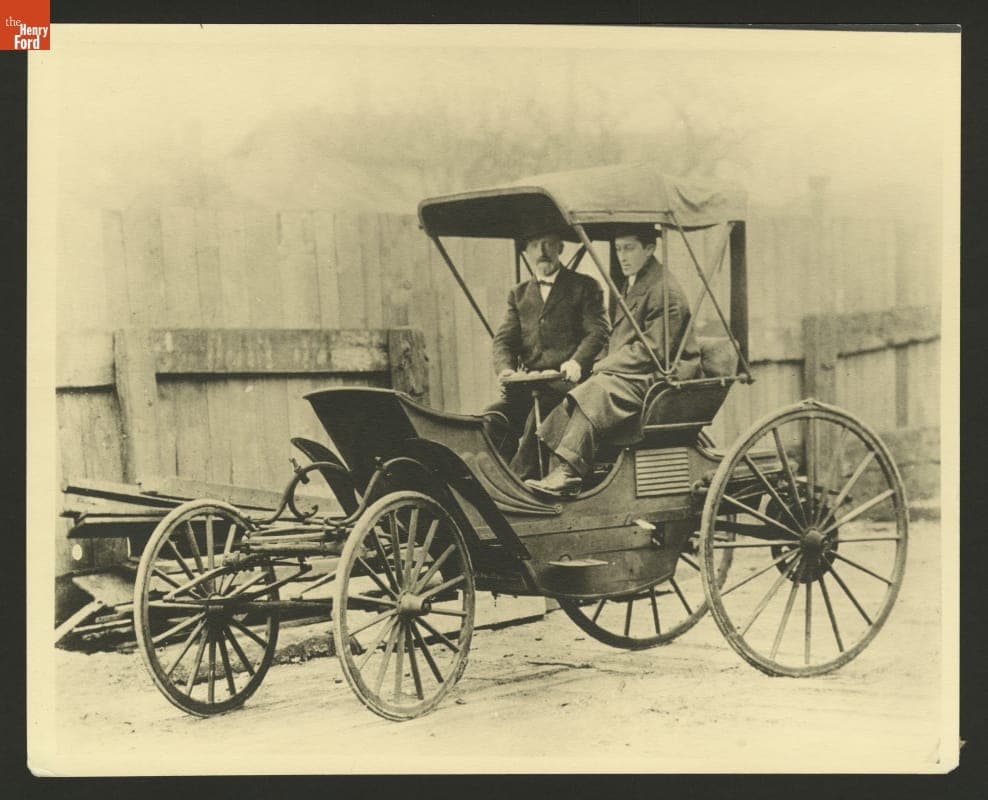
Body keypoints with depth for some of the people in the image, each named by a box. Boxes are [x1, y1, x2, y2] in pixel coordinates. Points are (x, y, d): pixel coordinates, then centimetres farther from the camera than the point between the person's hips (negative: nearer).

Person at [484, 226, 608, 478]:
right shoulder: (518, 294, 23)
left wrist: (577, 362, -23)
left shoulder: (585, 287, 10)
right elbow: (504, 339, 13)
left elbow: (597, 331, -2)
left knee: (537, 422, -34)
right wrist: (505, 369, -11)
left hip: (566, 383, -4)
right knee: (491, 420, -23)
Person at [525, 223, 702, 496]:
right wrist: (601, 363, 3)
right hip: (626, 374, 9)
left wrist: (605, 365, -14)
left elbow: (652, 350, -18)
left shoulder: (664, 291, -11)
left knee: (595, 395, -32)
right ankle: (557, 473, -19)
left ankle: (568, 471, -34)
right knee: (568, 406, -13)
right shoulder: (630, 285, 20)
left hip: (655, 377, -9)